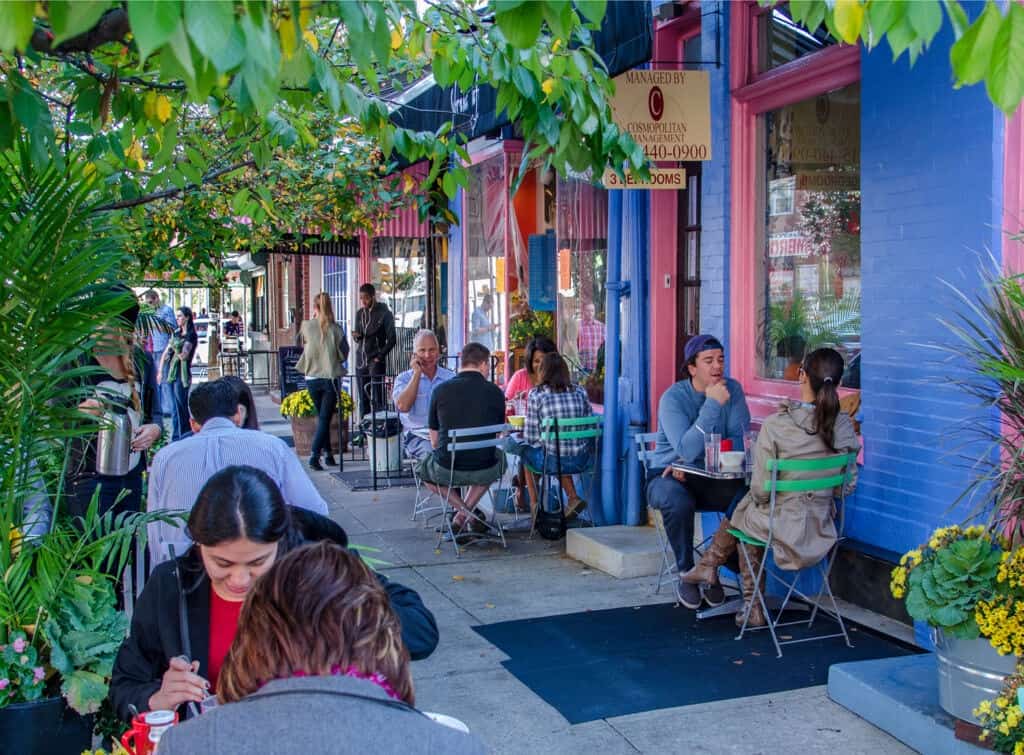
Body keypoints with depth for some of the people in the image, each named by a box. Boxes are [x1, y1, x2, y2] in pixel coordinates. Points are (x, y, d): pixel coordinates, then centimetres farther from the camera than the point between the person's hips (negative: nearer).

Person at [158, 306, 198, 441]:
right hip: (170, 371, 6)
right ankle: (176, 437, 14)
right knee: (175, 406, 9)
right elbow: (165, 353, 16)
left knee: (181, 406, -5)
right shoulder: (176, 333, 15)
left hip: (182, 372, -6)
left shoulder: (191, 335, -5)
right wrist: (160, 371, 11)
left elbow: (184, 355, -13)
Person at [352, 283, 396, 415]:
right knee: (363, 399, 7)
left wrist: (380, 356, -10)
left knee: (377, 399, -9)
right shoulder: (360, 313, 12)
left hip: (376, 361, -6)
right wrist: (356, 336, -6)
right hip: (360, 361, 6)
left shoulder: (384, 313, -4)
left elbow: (392, 339, -5)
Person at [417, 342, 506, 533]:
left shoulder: (440, 390, -4)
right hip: (485, 471, 1)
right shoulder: (495, 392, -1)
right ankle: (466, 513, 20)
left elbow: (434, 442, 5)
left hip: (447, 471, -1)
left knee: (423, 468, 32)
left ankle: (464, 511, 11)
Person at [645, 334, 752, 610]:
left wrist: (690, 465, -21)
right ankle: (687, 574, -12)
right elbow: (687, 450, -26)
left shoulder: (733, 390, -2)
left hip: (712, 477, 3)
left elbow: (739, 442, -10)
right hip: (669, 475, -3)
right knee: (678, 501, -36)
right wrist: (712, 404, -29)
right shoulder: (673, 398, -14)